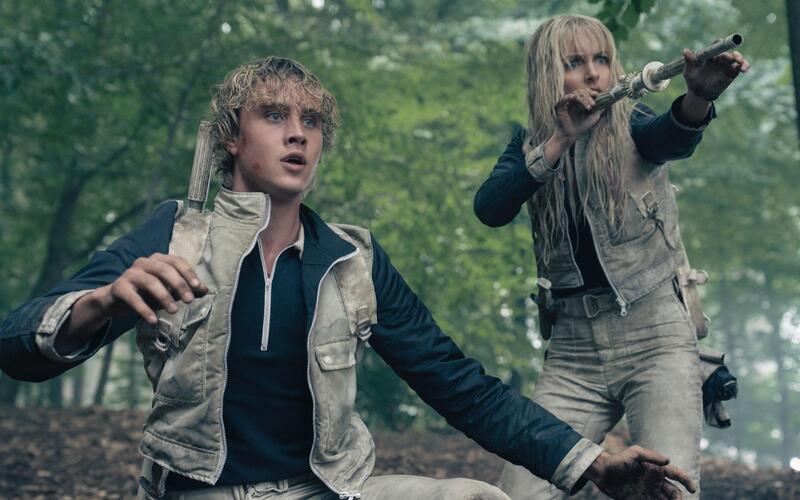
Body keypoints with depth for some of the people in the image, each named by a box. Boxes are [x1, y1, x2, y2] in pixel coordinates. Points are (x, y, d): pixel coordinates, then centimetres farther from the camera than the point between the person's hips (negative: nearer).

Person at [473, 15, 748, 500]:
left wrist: (699, 97, -43)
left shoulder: (631, 125, 3)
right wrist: (561, 140, -17)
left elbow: (673, 138, -21)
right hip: (573, 349, 3)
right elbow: (489, 210, -8)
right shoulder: (532, 144, 10)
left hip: (655, 334, -2)